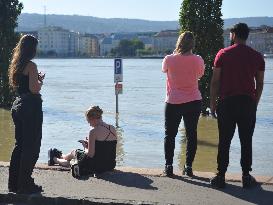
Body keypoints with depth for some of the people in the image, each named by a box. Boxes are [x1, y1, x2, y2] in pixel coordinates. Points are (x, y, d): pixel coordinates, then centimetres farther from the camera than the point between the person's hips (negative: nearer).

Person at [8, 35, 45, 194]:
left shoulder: (16, 65, 12)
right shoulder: (31, 66, -14)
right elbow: (34, 89, -21)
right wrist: (40, 80, -2)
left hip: (18, 105, 9)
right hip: (31, 106, -9)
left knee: (20, 144, 15)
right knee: (32, 146, -2)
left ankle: (14, 183, 20)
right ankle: (25, 184, 1)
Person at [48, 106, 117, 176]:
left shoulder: (94, 132, -19)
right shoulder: (113, 129, 3)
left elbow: (90, 154, -20)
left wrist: (85, 147, 1)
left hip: (96, 166, -7)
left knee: (73, 152, 23)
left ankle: (54, 159, 53)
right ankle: (61, 156, 61)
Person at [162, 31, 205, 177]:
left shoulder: (169, 59, -11)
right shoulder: (198, 60, -7)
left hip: (173, 103, -1)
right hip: (194, 102, 1)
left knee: (170, 135, 10)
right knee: (191, 134, 10)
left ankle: (168, 166, 8)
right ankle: (188, 166, 11)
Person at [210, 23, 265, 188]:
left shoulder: (223, 54, -1)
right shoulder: (257, 56, 5)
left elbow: (215, 81, -2)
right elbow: (260, 84, 8)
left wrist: (213, 103, 5)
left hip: (226, 102, -1)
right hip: (248, 103, 2)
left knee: (224, 141, 4)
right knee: (246, 141, 7)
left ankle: (221, 176, 6)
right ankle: (246, 176, 10)